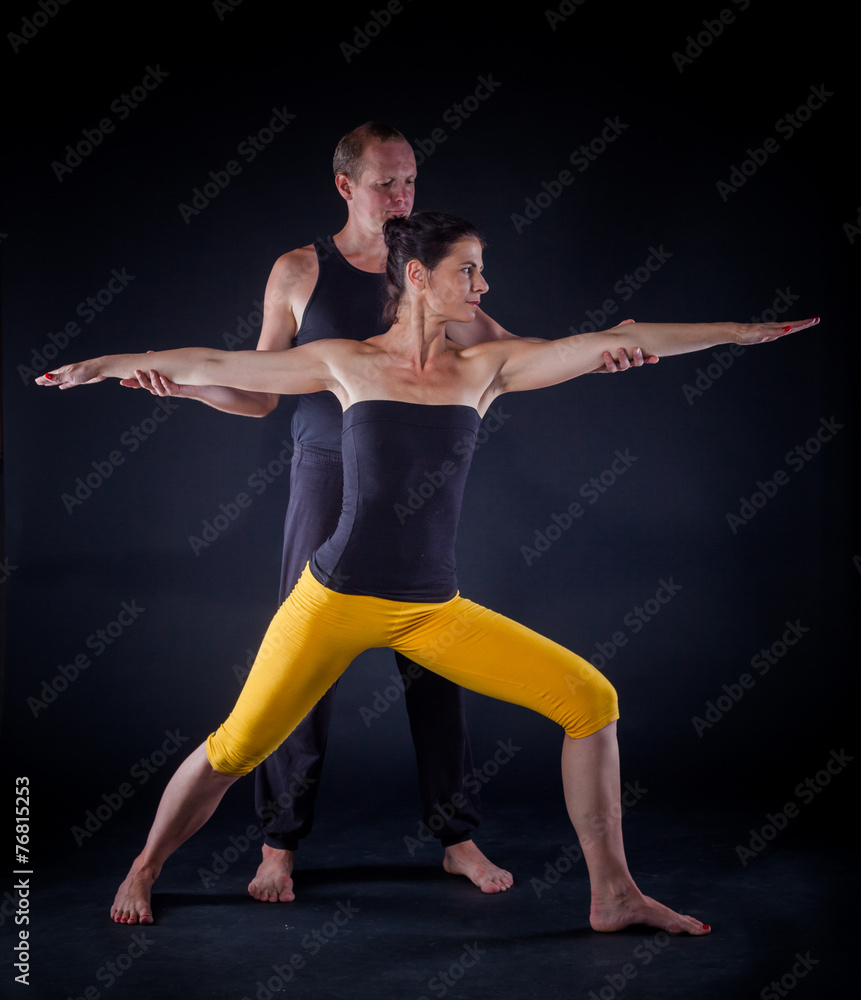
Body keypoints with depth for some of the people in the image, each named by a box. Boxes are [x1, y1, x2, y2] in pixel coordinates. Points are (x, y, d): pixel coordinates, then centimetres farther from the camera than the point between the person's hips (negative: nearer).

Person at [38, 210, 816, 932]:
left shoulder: (486, 368, 4)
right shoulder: (349, 364, 0)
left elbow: (614, 341, -1)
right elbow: (216, 364, 7)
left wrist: (738, 331, -2)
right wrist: (111, 364, 11)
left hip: (436, 611, 3)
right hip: (338, 598, -3)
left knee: (591, 698, -5)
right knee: (236, 749, -2)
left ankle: (613, 895, 5)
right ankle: (143, 873, 27)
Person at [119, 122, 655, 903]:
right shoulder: (299, 273, 1)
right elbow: (261, 396, 4)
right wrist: (182, 383, -12)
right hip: (329, 483, -2)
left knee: (433, 659, 4)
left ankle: (458, 839, 15)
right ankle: (280, 845, 12)